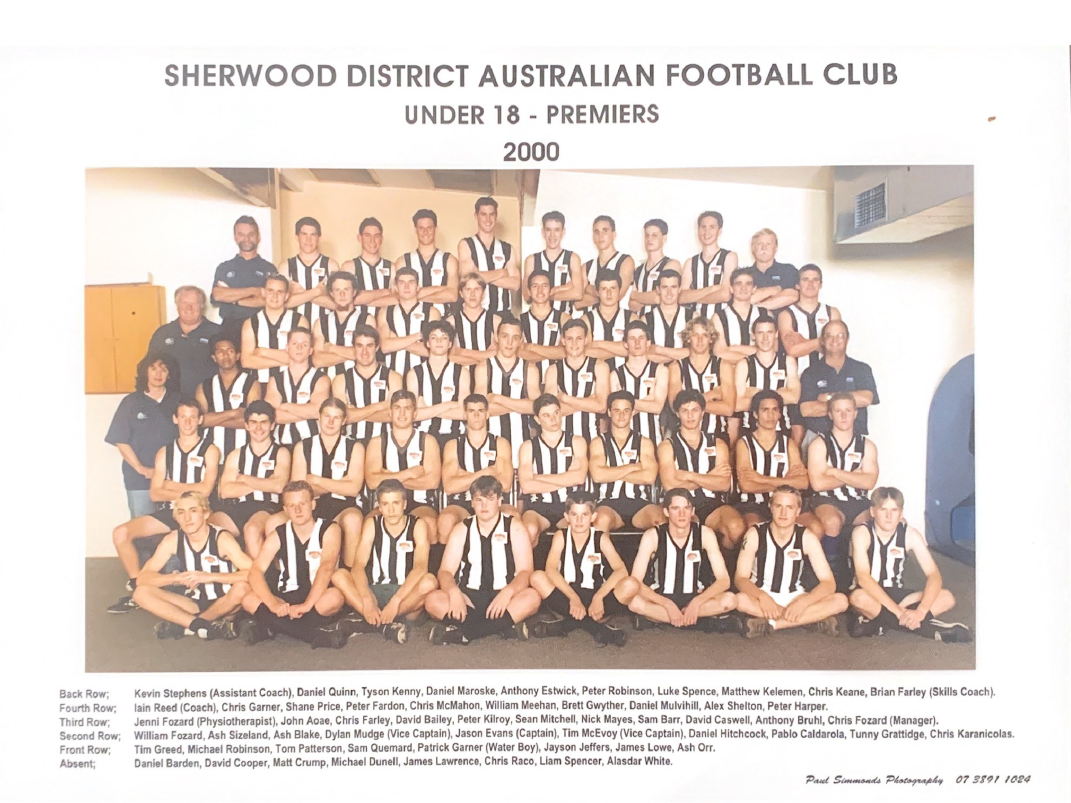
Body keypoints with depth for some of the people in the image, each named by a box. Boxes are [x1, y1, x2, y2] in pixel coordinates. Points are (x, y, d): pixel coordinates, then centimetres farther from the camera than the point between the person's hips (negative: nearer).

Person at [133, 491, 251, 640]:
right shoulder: (172, 540, -7)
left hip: (224, 604, -3)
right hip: (194, 604, 4)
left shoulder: (222, 538, -17)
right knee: (141, 593, -15)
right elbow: (142, 578, -9)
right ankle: (205, 626, -26)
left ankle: (184, 625, -18)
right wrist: (177, 578, -26)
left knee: (242, 588, -35)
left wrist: (210, 576, -33)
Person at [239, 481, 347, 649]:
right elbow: (255, 571, -9)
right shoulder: (278, 535, 3)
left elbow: (327, 568, -22)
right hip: (286, 601, 3)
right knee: (249, 600, -24)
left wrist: (306, 605, -36)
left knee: (334, 597, -36)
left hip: (318, 600, -3)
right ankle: (316, 634, -32)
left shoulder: (329, 530, -6)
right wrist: (273, 602, -28)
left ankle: (267, 627, -28)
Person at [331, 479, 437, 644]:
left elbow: (420, 566, -17)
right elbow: (358, 566, -10)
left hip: (406, 595, -2)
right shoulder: (372, 524, 3)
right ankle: (387, 622, -32)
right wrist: (367, 601, -28)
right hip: (375, 593, 2)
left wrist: (395, 601, -31)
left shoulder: (417, 525, -3)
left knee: (429, 582, -32)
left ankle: (370, 621, -27)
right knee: (339, 576, -21)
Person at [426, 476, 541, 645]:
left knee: (532, 597, -33)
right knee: (433, 600, -27)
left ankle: (463, 632, -36)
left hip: (504, 598, -1)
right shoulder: (462, 529, 6)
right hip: (469, 597, 2)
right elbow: (445, 571, -1)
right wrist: (453, 592, -25)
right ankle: (506, 624, -32)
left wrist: (508, 592, -29)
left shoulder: (514, 528, 1)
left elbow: (525, 571, -7)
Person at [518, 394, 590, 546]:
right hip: (538, 506, 0)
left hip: (569, 505, 0)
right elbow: (526, 486, -5)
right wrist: (567, 479, -3)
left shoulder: (577, 442, 13)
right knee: (530, 530, -34)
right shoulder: (528, 446, 11)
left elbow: (579, 477, -5)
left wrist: (538, 477, -2)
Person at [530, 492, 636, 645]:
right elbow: (550, 568, -17)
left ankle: (569, 621, -21)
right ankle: (596, 625, -24)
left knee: (631, 585, -26)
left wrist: (598, 597, -29)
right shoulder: (561, 536, -1)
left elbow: (621, 570, -14)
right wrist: (573, 597, -31)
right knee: (537, 577, -27)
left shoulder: (601, 538, -1)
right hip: (566, 597, 0)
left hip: (595, 597, 0)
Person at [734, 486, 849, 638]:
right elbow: (741, 578, -14)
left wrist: (803, 602, -31)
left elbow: (829, 583, -13)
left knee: (840, 601, -23)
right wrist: (762, 597, -35)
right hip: (761, 596, -2)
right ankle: (812, 618, -28)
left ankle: (770, 624, -28)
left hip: (794, 598, 2)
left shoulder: (807, 537, -9)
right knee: (741, 600, -37)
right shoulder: (755, 533, -11)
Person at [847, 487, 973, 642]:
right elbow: (863, 577, -29)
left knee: (947, 598, -16)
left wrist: (921, 611, -32)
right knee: (858, 598, -40)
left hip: (896, 595, 4)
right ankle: (927, 628, -25)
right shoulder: (862, 533, -19)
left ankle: (877, 618, -25)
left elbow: (934, 574, -14)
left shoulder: (910, 535, -8)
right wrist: (898, 611, -35)